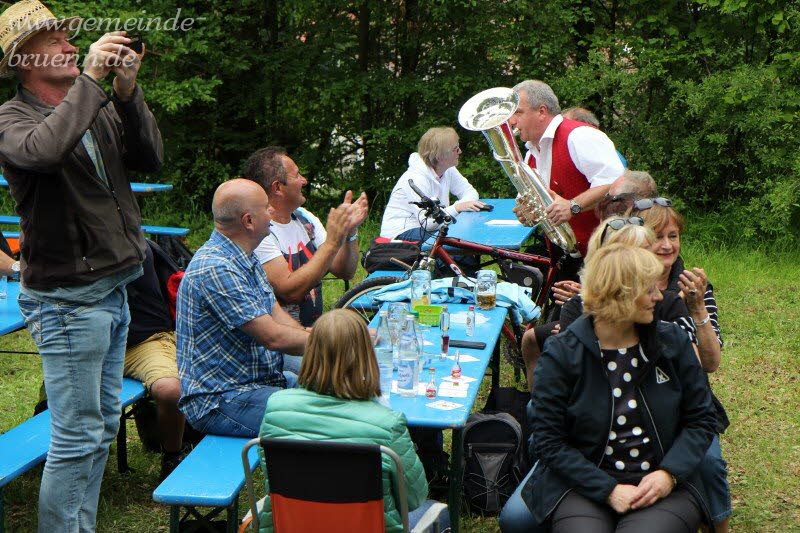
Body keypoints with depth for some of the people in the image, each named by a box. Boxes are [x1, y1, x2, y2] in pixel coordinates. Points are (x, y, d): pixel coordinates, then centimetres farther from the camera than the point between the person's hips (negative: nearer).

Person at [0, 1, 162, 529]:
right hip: (68, 300, -8)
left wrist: (128, 93, -10)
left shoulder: (99, 110, 9)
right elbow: (45, 149, -33)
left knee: (103, 426, 16)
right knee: (77, 437, -5)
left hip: (112, 291, 8)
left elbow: (150, 159, 2)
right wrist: (90, 79, -27)